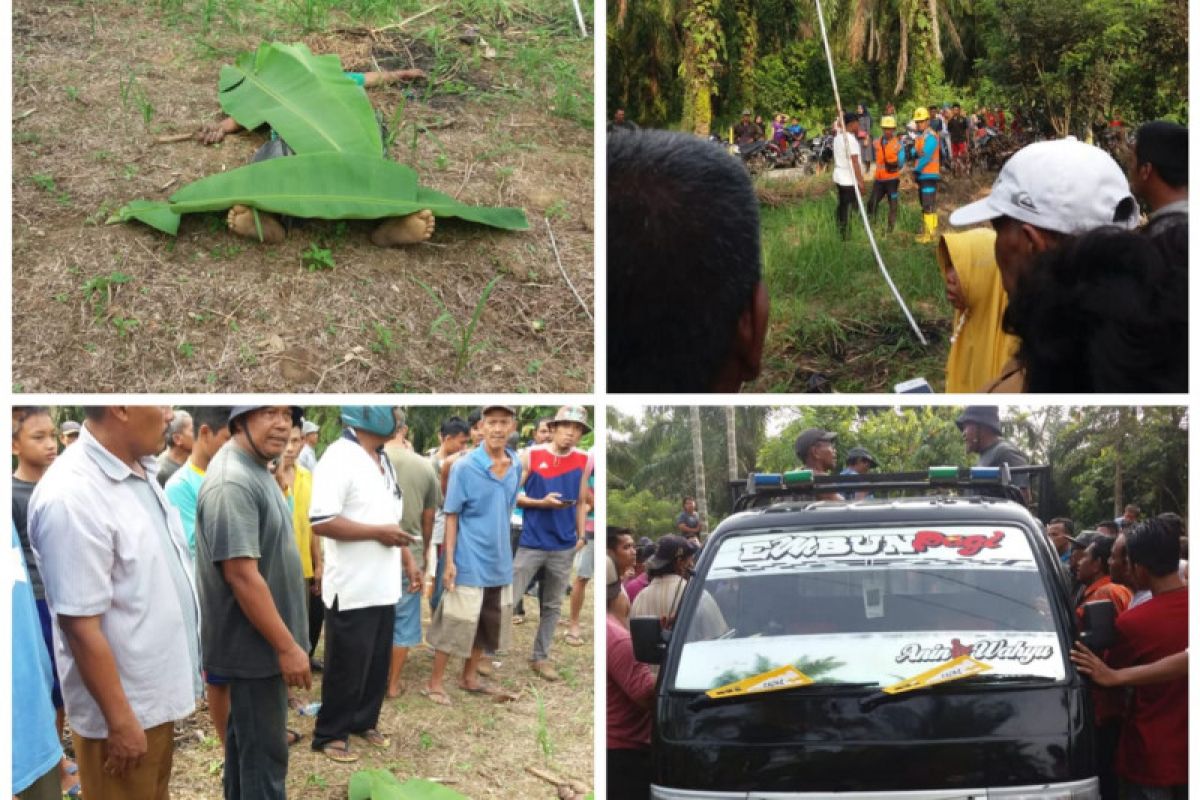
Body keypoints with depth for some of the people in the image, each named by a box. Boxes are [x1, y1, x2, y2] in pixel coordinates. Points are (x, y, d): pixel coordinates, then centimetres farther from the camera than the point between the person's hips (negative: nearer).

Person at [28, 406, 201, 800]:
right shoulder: (72, 498, -28)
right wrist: (120, 720, -20)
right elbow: (81, 628, -25)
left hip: (155, 693, 9)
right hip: (124, 706, -9)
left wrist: (187, 658, 20)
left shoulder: (138, 470, 2)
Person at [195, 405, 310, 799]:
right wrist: (287, 646, -24)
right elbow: (242, 574, -28)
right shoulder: (233, 482, -24)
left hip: (256, 639, 10)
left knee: (245, 735, 20)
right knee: (265, 750, -3)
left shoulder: (255, 471, 9)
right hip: (255, 642, -10)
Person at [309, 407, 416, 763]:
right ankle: (329, 734, 16)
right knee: (346, 667, 3)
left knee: (377, 663, 16)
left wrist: (408, 561, 15)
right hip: (352, 590, -8)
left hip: (383, 587, 8)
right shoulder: (339, 458, -17)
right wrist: (378, 532, -21)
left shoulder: (382, 460, 12)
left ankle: (363, 722, 31)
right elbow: (321, 522, -25)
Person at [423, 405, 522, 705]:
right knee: (454, 624, -1)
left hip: (500, 562, 6)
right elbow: (451, 516, -10)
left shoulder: (516, 465, 2)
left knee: (487, 624, 16)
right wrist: (449, 560, -13)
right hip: (469, 562, -6)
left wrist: (504, 550, 13)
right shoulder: (464, 467, -15)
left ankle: (469, 677, 32)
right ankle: (435, 682, 12)